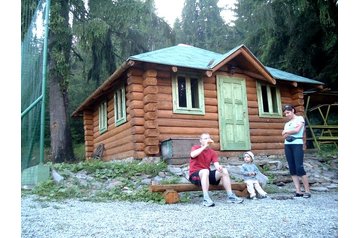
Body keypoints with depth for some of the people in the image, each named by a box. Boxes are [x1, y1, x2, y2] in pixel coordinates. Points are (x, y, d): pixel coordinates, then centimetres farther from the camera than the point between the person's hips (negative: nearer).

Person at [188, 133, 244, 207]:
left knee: (224, 171, -12)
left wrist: (219, 167, -30)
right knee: (205, 171, -37)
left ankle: (230, 196, -12)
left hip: (207, 174, 5)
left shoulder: (212, 152, 8)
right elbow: (192, 155, -26)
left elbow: (216, 164, -5)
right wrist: (204, 146, -24)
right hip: (195, 175, -5)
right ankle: (206, 199, -41)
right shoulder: (196, 147, -2)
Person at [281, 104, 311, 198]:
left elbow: (297, 130, -8)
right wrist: (292, 131, -7)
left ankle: (307, 191, -7)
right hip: (287, 145, 6)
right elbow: (284, 135, 8)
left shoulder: (300, 118, 7)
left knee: (299, 168, -13)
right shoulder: (287, 123, 22)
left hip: (297, 144, -6)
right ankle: (298, 191, 0)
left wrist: (286, 131, 4)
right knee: (292, 169, 0)